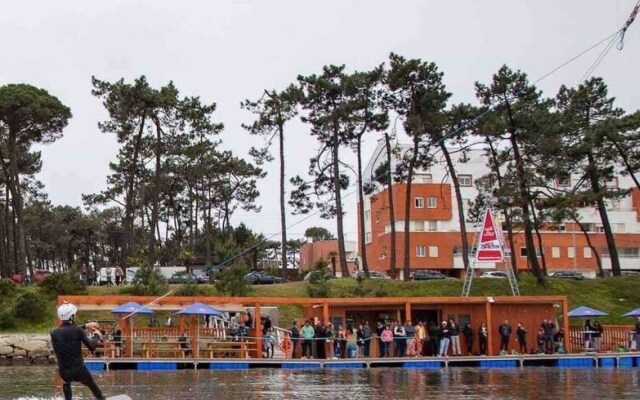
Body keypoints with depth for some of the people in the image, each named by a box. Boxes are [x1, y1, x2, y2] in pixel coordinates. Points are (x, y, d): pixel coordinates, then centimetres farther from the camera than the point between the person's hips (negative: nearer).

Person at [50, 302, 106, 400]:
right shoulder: (78, 331, -14)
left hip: (63, 372, 4)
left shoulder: (54, 333, 1)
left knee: (66, 383, 38)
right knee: (94, 387, 22)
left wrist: (85, 326, 27)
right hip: (79, 369, -4)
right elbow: (92, 347, -5)